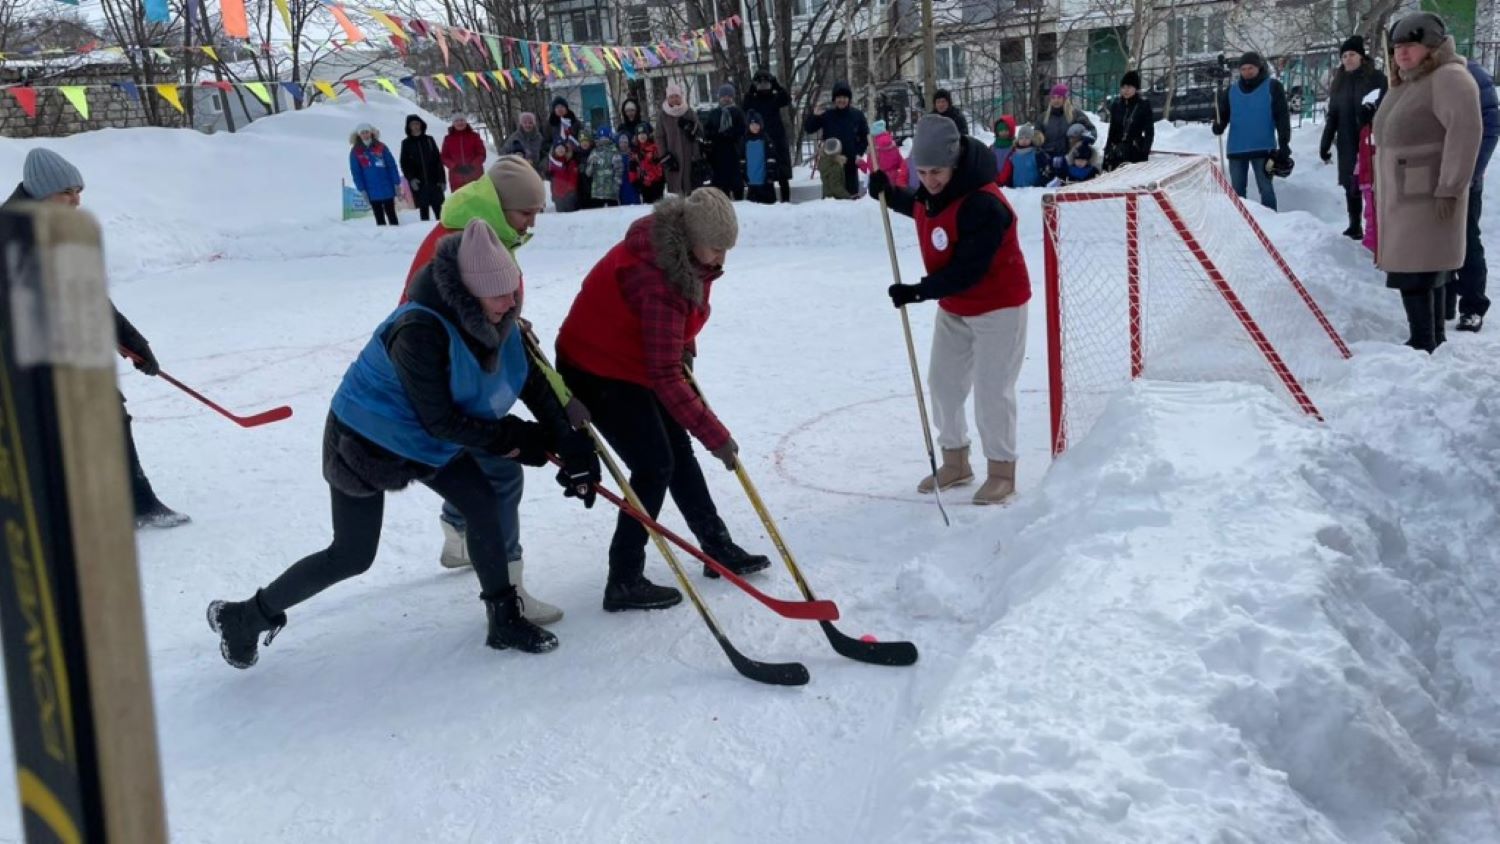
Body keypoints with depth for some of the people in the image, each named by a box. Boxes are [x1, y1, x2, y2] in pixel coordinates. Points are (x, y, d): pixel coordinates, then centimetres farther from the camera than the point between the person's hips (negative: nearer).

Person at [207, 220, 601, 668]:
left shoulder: (498, 320, -14)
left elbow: (533, 378, -4)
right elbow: (440, 421, -31)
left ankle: (505, 619, 11)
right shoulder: (419, 332, -37)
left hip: (425, 440, 7)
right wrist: (513, 438, -26)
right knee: (352, 556, 0)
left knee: (483, 503, -4)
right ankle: (245, 616, 20)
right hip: (364, 442, -7)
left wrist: (573, 444, -12)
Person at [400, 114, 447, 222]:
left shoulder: (429, 140, 8)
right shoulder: (406, 143, 5)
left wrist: (441, 179, 1)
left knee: (438, 209, -1)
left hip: (434, 181, 1)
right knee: (424, 209, 1)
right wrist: (411, 178, -11)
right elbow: (404, 164, 3)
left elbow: (438, 160, 7)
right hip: (418, 183, -1)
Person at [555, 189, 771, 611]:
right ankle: (624, 582, -2)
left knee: (678, 451, 14)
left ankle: (719, 548, 27)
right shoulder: (657, 279, -35)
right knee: (654, 466, -10)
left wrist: (684, 349, 2)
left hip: (635, 362, 9)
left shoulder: (686, 253, -8)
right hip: (597, 371, -9)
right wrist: (716, 435, -32)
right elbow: (664, 377, -35)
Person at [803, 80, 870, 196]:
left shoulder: (857, 115, 2)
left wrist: (859, 153, -3)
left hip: (851, 162, 0)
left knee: (852, 193, 5)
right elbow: (808, 129, -1)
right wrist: (814, 115, -18)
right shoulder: (826, 115, -1)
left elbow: (865, 136, 9)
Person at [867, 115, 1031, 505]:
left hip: (997, 306, -8)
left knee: (991, 390, -4)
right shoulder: (932, 190, -5)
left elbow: (968, 271, -31)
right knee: (944, 381, 13)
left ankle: (1002, 472, 12)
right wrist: (891, 195, 3)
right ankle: (955, 461, 29)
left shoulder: (983, 205, -31)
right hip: (954, 306, 9)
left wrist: (920, 291, -33)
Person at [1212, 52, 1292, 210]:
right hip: (1236, 149, 4)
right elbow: (1223, 114, 12)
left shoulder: (1272, 87, -1)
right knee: (1237, 191, 10)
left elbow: (1282, 117, -4)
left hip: (1263, 148, -4)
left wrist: (1284, 144, -10)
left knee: (1265, 188, -2)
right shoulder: (1231, 90, 10)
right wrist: (1218, 126, -13)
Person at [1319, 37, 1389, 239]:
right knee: (1351, 186, 9)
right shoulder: (1339, 82, 11)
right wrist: (1325, 144, 14)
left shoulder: (1377, 78, -5)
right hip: (1347, 144, 5)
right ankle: (1355, 225, 20)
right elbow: (1332, 116, 16)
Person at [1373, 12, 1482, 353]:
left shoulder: (1449, 78, -12)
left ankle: (1424, 345, -9)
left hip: (1427, 196, -9)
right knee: (1427, 272, 14)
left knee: (1414, 273, -13)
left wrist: (1450, 190, -24)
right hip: (1401, 195, 9)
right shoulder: (1404, 83, 17)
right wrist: (1382, 189, 21)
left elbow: (1465, 131, -21)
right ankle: (1434, 341, 21)